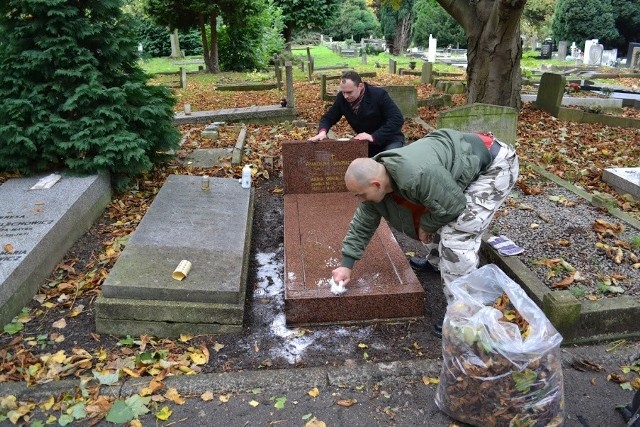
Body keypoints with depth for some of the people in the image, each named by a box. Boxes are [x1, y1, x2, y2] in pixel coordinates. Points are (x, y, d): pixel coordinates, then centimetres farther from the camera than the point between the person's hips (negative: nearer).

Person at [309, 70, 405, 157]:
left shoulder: (379, 94, -22)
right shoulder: (342, 98, -9)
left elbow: (397, 119, -27)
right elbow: (328, 117, 1)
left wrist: (373, 137, -36)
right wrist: (322, 131, -24)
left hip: (390, 140, -5)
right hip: (365, 142, 5)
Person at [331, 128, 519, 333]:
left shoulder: (418, 176, -38)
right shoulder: (375, 177, -8)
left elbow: (452, 207, -25)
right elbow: (362, 224, 2)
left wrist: (425, 225, -8)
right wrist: (346, 264, 2)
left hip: (494, 163, -9)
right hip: (462, 160, 9)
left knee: (456, 237, -17)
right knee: (429, 217, 19)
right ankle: (437, 262, 46)